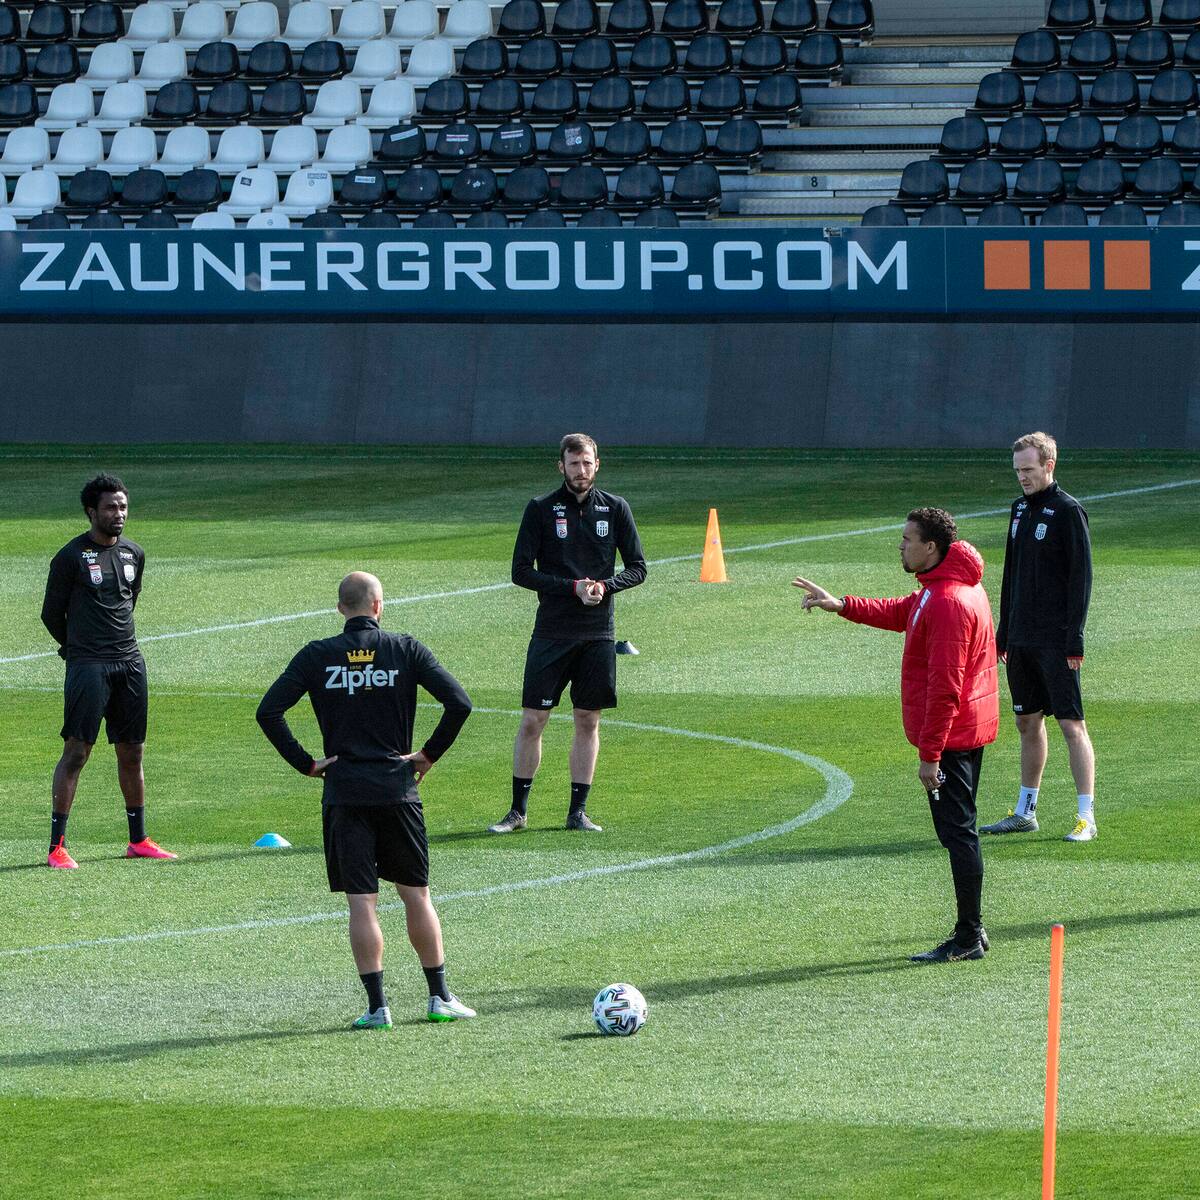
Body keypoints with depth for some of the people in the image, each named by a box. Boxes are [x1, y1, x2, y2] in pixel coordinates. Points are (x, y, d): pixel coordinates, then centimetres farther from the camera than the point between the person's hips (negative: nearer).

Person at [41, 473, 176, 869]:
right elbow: (51, 613, 1)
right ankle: (57, 847, -8)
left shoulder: (134, 554, 11)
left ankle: (138, 840, 20)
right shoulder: (71, 557, -7)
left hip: (130, 662, 6)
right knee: (76, 751, -9)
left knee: (132, 753, 11)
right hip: (88, 668, -6)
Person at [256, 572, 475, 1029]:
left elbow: (269, 711, -7)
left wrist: (305, 763, 0)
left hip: (343, 791, 0)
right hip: (397, 787, 0)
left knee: (361, 902, 0)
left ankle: (377, 1007, -2)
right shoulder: (405, 649, 0)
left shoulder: (317, 655, 1)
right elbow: (459, 703, -8)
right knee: (416, 894, 12)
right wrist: (430, 754, 3)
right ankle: (440, 996, 15)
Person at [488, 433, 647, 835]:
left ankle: (578, 811, 11)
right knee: (532, 720, -3)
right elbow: (521, 572, -4)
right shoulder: (540, 509, -1)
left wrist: (605, 585, -11)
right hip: (551, 633, -2)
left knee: (588, 720, 5)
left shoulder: (615, 509, 6)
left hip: (597, 634, 2)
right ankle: (518, 810, 6)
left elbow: (637, 568, 9)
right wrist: (574, 588, -14)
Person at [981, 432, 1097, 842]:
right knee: (1028, 723, 12)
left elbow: (1081, 576, -12)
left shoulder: (1068, 511, -9)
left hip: (1056, 641, -8)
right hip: (1021, 638, 8)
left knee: (1071, 724, -8)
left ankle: (1087, 816, -8)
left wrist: (1075, 638, -17)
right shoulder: (1020, 509, 14)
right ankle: (1025, 812, 20)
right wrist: (1003, 632, 17)